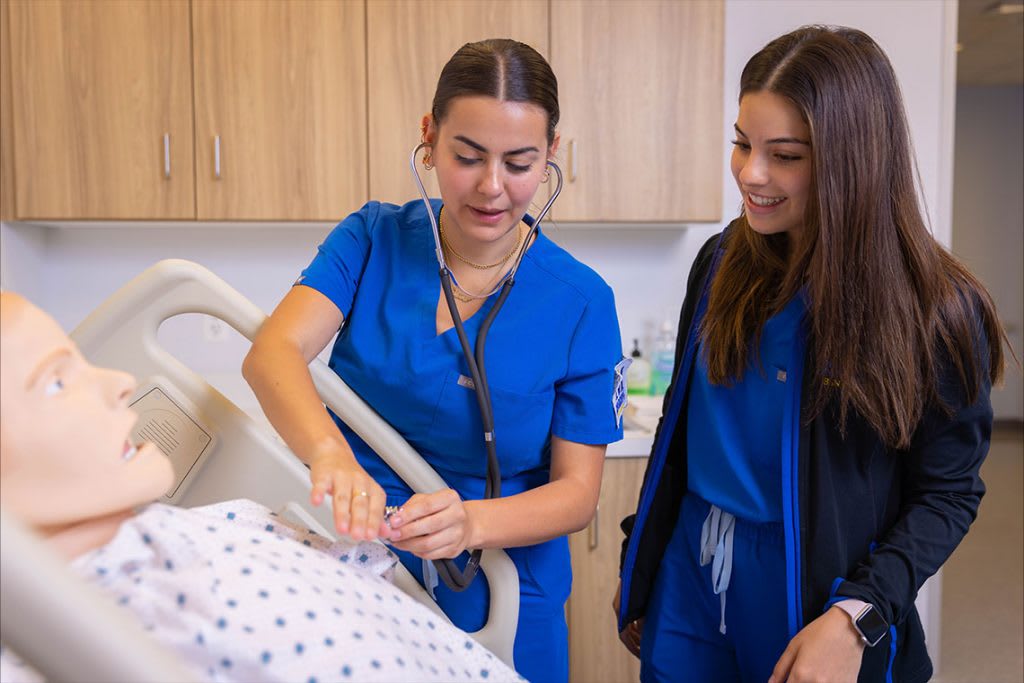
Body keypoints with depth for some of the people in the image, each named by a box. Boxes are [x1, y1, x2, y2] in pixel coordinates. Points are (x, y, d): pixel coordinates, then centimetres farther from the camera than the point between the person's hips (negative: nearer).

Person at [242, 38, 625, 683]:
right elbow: (273, 351, -22)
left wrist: (471, 522, -31)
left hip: (496, 606, -1)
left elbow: (577, 490, -11)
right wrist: (329, 451, -43)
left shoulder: (581, 302, -12)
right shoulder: (372, 239, -8)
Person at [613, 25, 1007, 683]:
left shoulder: (935, 310, -13)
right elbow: (681, 426, 6)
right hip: (690, 587, 4)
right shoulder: (721, 264, -2)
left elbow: (947, 494, -8)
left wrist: (854, 616, -20)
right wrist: (638, 566, 9)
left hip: (819, 598, -3)